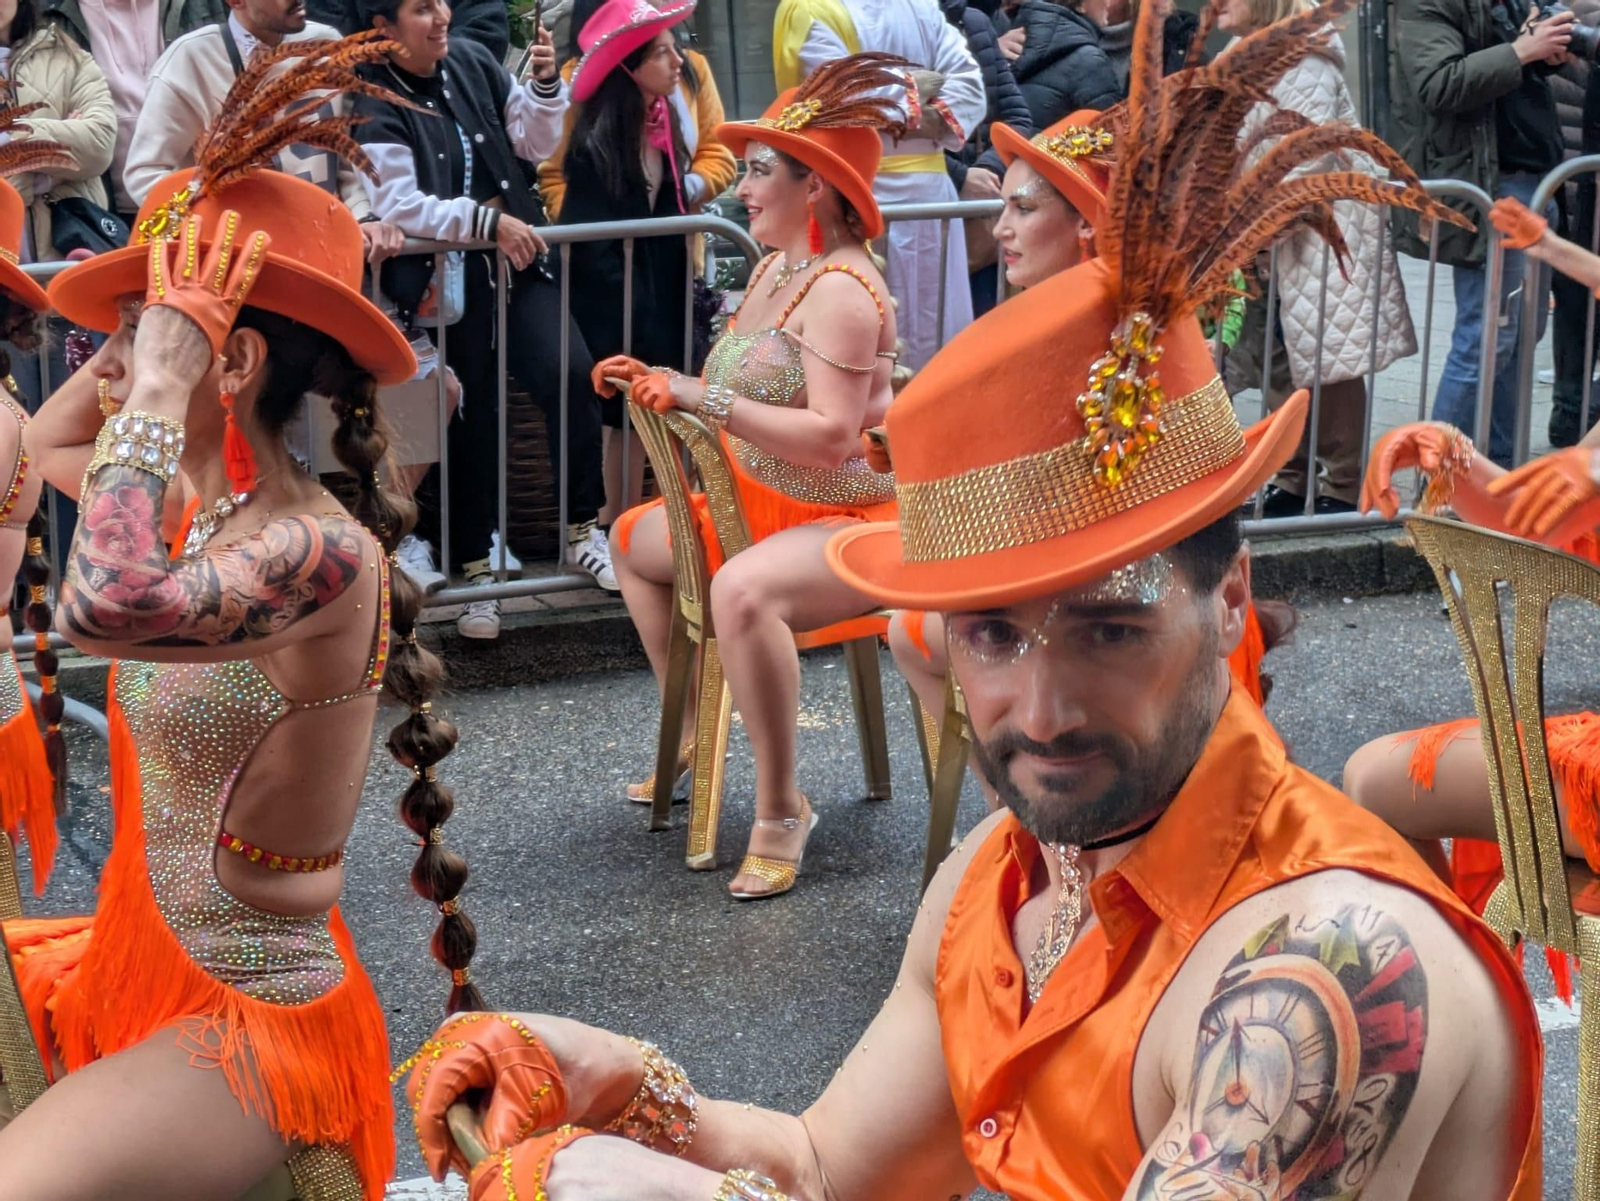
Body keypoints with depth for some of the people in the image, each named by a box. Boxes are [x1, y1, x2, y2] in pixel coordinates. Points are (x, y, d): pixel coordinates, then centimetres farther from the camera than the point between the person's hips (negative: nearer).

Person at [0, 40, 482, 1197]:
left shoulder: (322, 552, -23)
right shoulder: (195, 509, 2)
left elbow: (107, 605, -43)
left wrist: (160, 380, -31)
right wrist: (140, 332, 6)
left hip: (253, 1019, -9)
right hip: (132, 968, 9)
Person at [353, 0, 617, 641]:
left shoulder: (471, 63, 5)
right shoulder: (372, 106, -10)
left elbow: (534, 143, 12)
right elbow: (401, 206, -18)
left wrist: (544, 85, -5)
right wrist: (490, 221, -22)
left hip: (516, 260, 3)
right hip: (443, 280, -3)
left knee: (569, 373, -18)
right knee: (470, 420, 5)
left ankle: (582, 529, -3)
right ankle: (475, 570, 20)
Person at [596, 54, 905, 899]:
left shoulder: (841, 290, -22)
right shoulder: (776, 268, 10)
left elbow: (830, 437, -31)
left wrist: (705, 399, -32)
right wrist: (661, 383, 6)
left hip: (845, 521, -11)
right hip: (762, 507, 11)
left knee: (742, 591, -39)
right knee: (636, 537, 22)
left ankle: (781, 809, -24)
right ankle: (691, 733, 32)